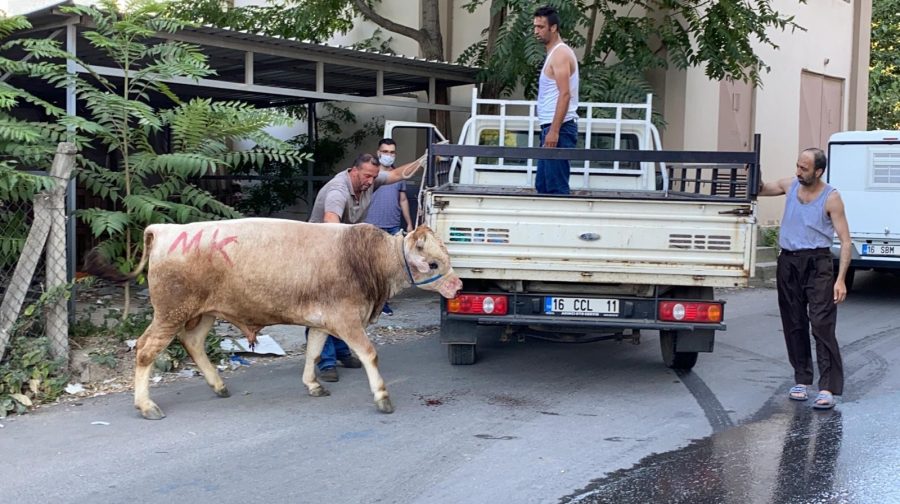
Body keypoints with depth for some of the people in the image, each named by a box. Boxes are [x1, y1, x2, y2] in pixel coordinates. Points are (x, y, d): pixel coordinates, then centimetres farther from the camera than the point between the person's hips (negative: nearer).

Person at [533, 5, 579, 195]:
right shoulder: (554, 53, 19)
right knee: (543, 185, 11)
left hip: (559, 129, -11)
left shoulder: (560, 53, -12)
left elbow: (565, 94, -21)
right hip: (552, 127, 11)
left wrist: (554, 130, -26)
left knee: (557, 187, -11)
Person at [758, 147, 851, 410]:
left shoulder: (831, 198, -8)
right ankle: (802, 380, 19)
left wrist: (841, 279, -17)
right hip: (788, 262, 6)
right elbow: (760, 190, 24)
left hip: (817, 263, -5)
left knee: (822, 324, -13)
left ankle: (828, 388, -15)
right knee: (794, 325, 9)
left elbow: (845, 240, -9)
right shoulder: (790, 185, 6)